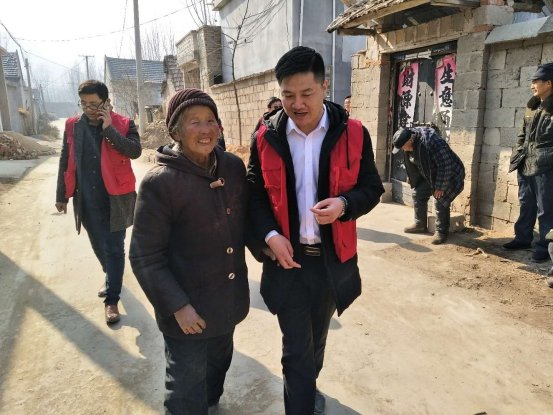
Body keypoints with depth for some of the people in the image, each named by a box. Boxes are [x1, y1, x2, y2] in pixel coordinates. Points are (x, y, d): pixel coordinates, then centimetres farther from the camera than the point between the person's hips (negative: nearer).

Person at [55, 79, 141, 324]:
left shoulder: (123, 124, -6)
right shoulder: (73, 126, 3)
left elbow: (135, 151, -21)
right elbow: (65, 162, 8)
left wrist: (109, 129, -23)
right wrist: (61, 195, 10)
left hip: (115, 199, -3)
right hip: (86, 200, 4)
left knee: (114, 248, 1)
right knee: (99, 245, 19)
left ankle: (112, 299, 11)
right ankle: (111, 277, 45)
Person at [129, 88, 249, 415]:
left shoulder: (233, 167, -4)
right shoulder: (159, 182, -20)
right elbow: (144, 256, -16)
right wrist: (177, 305, -18)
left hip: (229, 298, 6)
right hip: (188, 308, -5)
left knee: (219, 364, 29)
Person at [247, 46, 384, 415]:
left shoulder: (352, 134, -6)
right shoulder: (266, 137, -5)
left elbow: (372, 188, -1)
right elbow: (254, 193, 1)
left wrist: (345, 203, -23)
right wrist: (269, 235, -15)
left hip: (332, 258, 2)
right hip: (287, 258, -1)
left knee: (317, 338, 24)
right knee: (297, 347, 6)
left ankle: (308, 385, 54)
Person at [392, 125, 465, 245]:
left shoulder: (431, 142, -36)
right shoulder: (409, 142, -10)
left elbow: (445, 165, -31)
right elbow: (411, 164, 6)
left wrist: (440, 187, -25)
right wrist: (414, 182, 7)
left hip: (449, 175, -8)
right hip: (429, 175, 8)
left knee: (441, 200, -14)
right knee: (418, 194, 3)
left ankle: (441, 232, 2)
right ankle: (420, 225, 17)